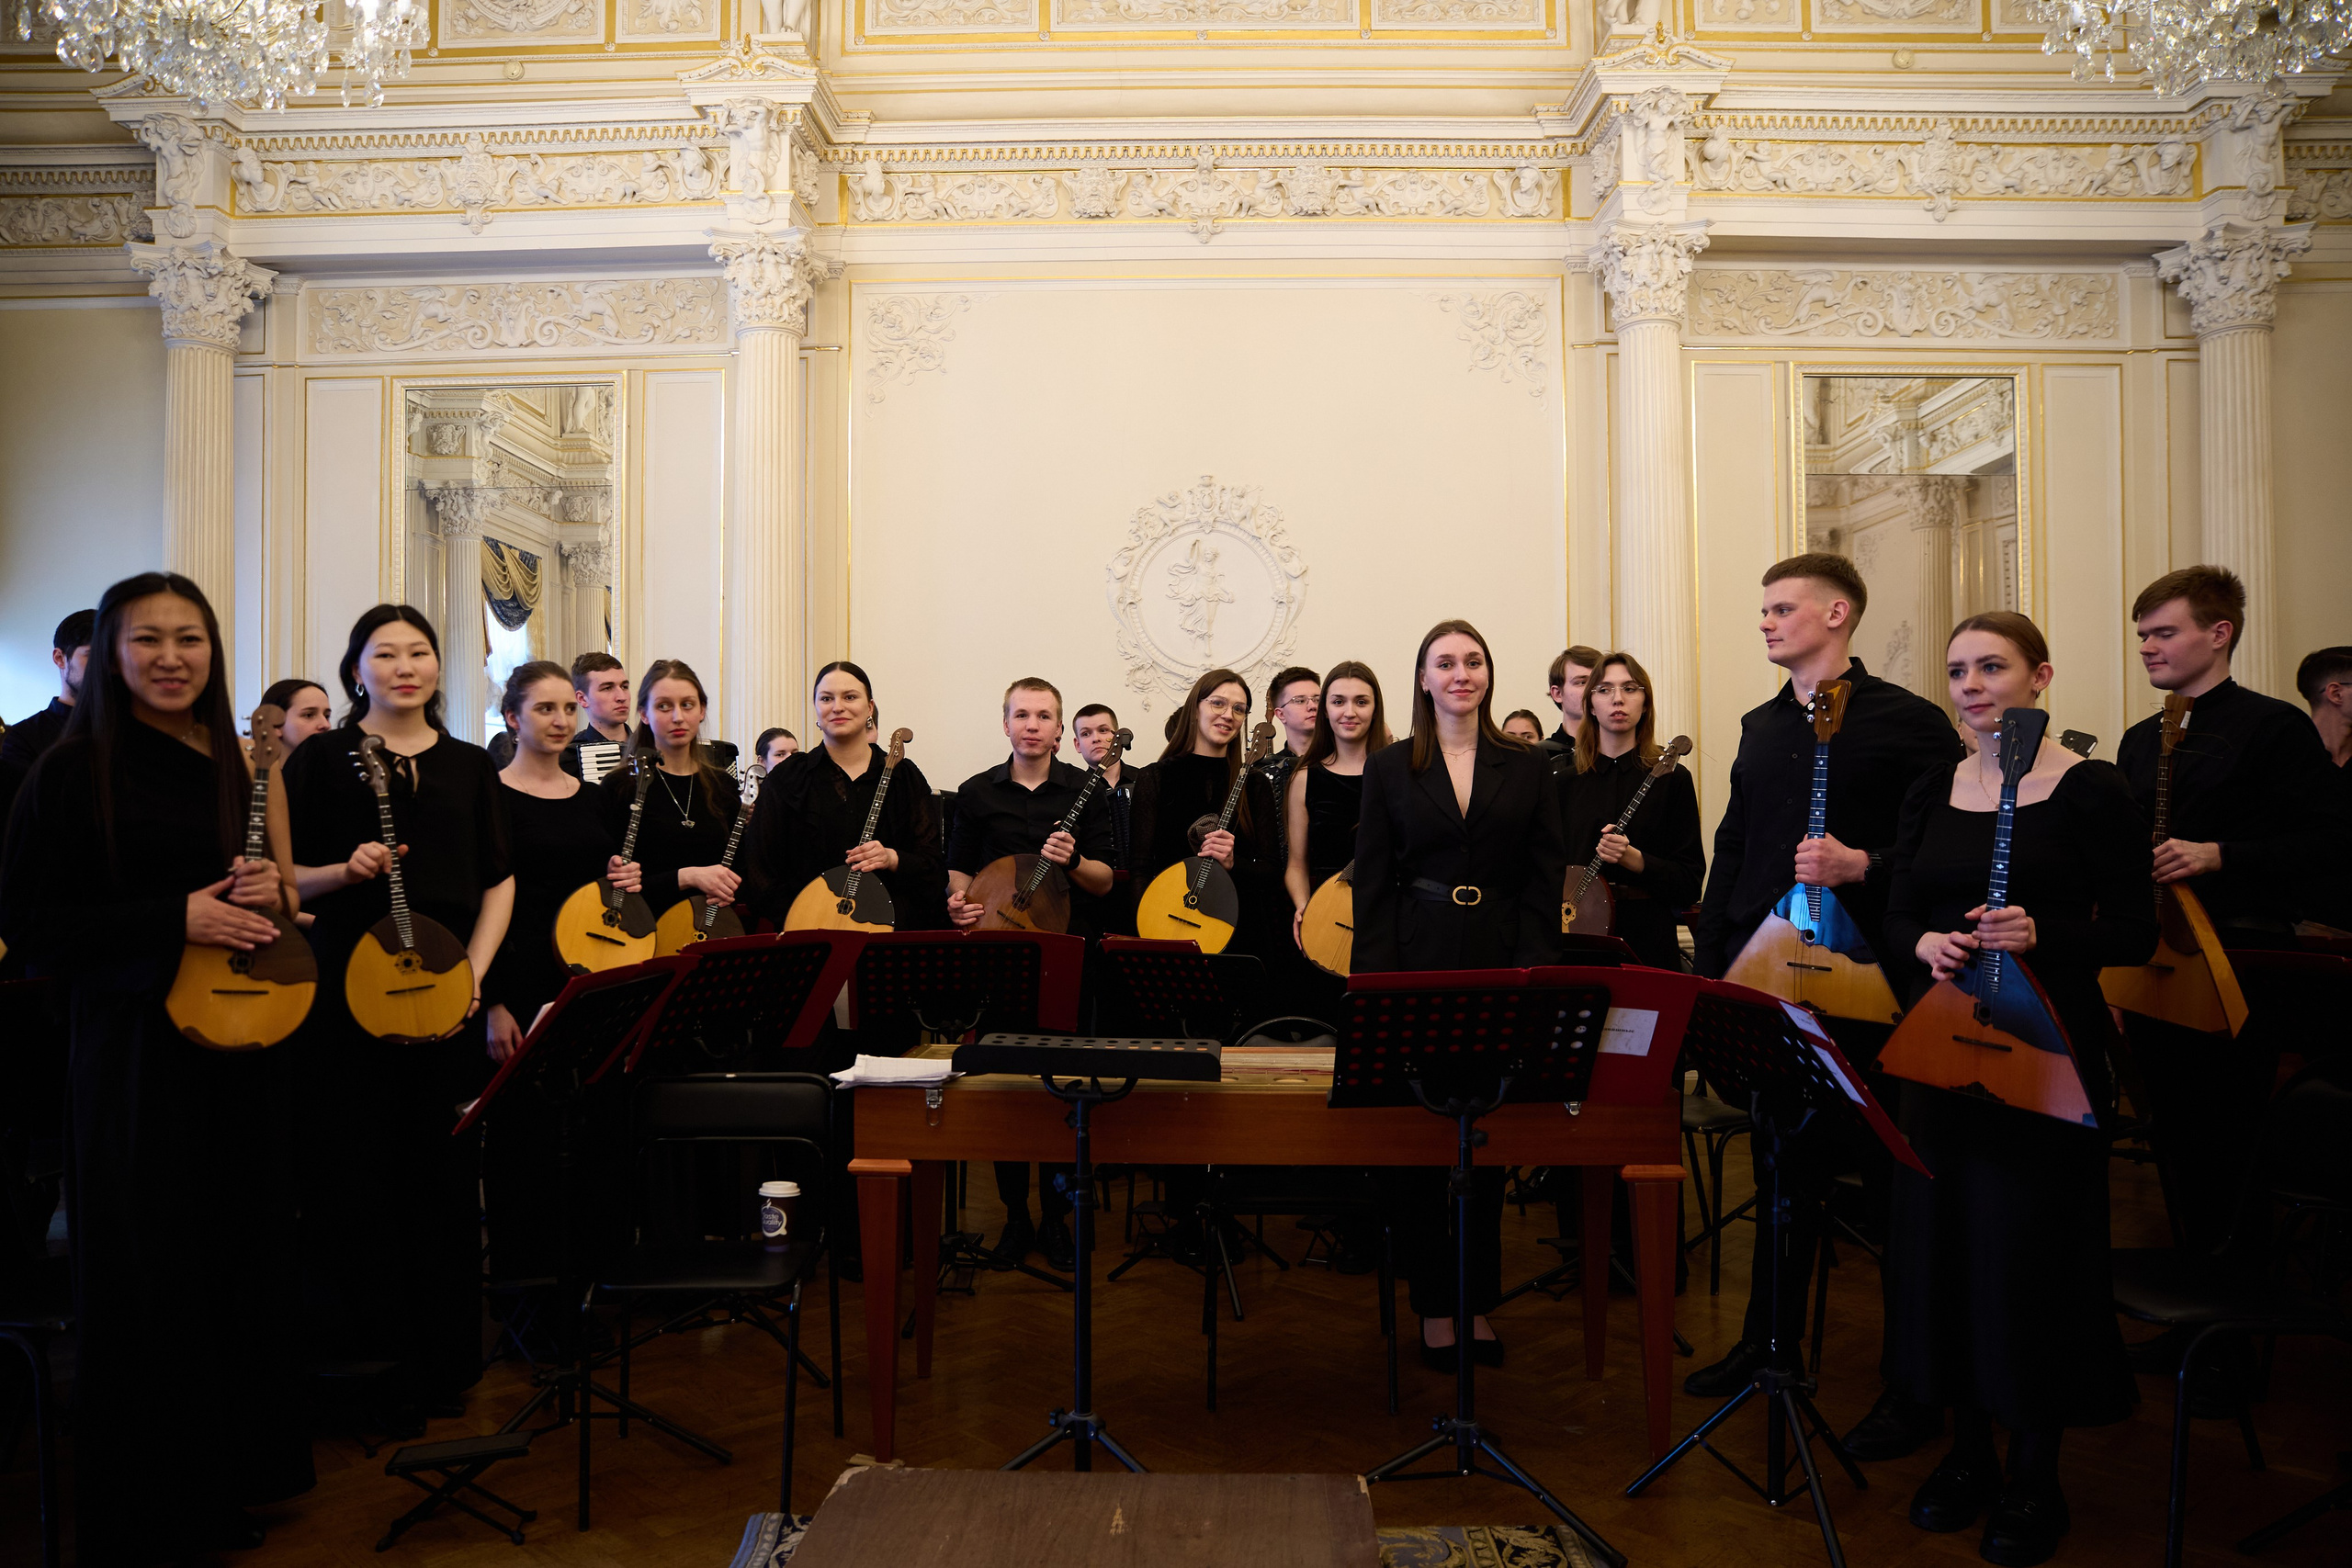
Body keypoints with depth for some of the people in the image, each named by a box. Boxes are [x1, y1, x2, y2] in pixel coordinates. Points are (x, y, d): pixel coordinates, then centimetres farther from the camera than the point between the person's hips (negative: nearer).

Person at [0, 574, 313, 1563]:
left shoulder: (234, 764, 9)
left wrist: (264, 890, -5)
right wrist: (173, 920, -19)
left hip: (238, 1041, 5)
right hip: (135, 1047, -5)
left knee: (241, 1256, 12)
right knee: (147, 1276, 5)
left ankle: (227, 1478, 31)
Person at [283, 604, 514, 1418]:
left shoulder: (470, 766, 11)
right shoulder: (321, 759, 3)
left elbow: (499, 882, 10)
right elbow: (282, 877, 3)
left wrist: (474, 975, -2)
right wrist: (346, 870, -17)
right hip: (349, 990, -2)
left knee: (445, 1177, 7)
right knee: (357, 1179, 1)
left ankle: (441, 1363, 20)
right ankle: (363, 1360, 17)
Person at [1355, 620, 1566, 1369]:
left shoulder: (1528, 768, 8)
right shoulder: (1389, 767, 5)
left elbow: (1544, 883, 5)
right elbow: (1371, 883, 2)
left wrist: (1533, 974, -7)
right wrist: (1377, 983, -8)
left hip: (1501, 968, 1)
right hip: (1417, 967, -1)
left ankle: (1479, 1301, 22)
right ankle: (1434, 1304, 15)